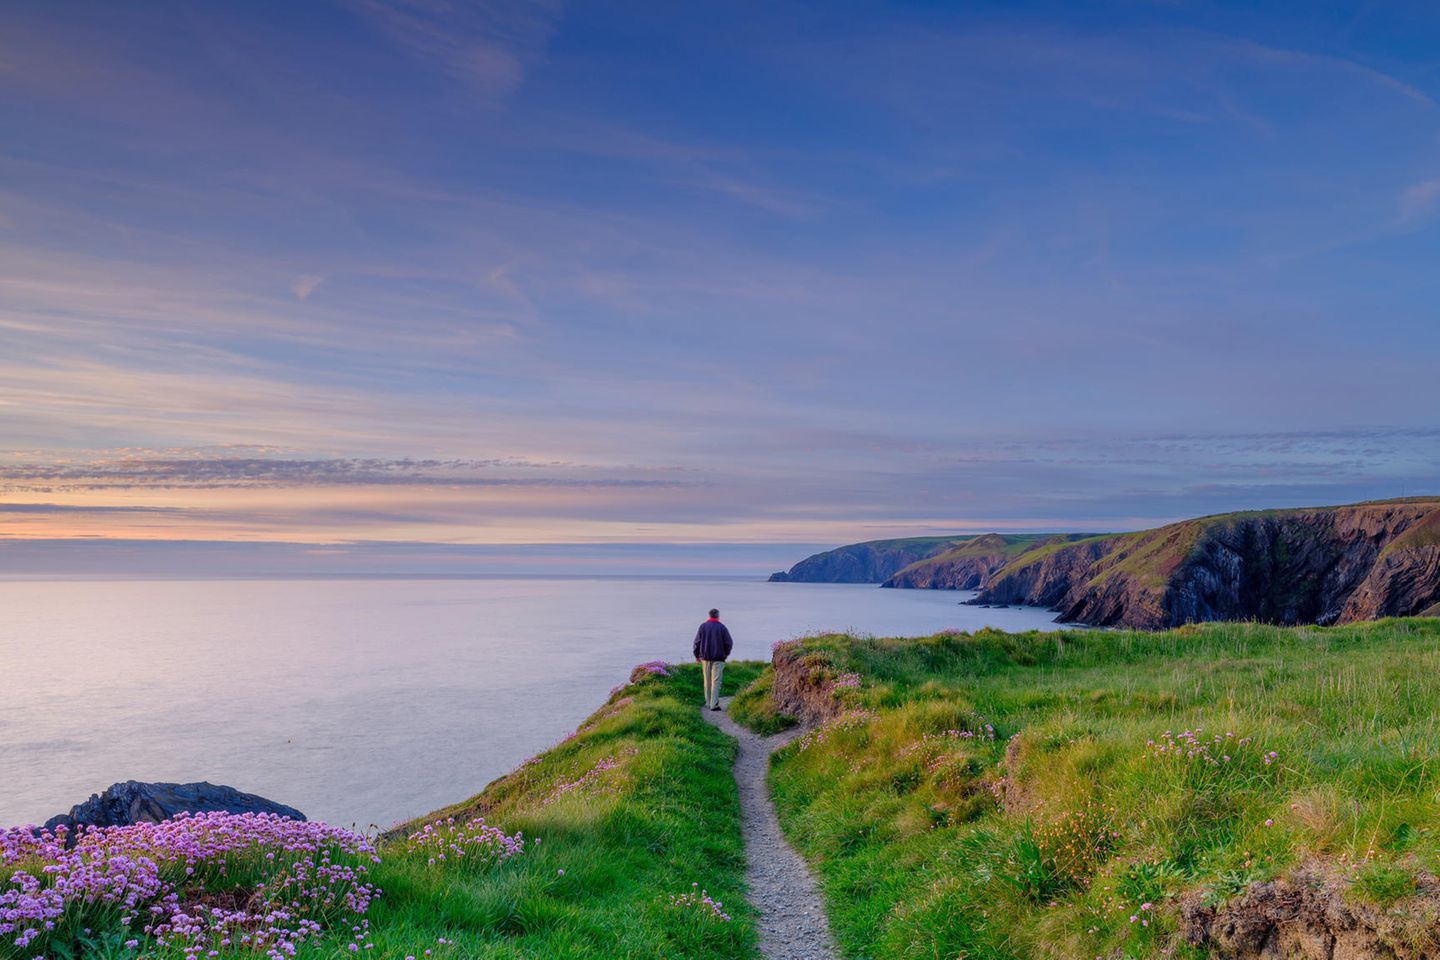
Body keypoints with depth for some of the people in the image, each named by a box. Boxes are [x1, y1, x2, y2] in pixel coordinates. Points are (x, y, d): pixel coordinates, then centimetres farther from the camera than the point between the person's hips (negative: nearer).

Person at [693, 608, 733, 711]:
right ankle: (714, 704, -10)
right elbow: (729, 643, -5)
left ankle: (708, 702, 19)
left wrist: (697, 655, 12)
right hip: (718, 658, -3)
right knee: (716, 681, -4)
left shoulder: (703, 626, 2)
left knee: (707, 681, 13)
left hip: (705, 657, 3)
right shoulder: (721, 627, -4)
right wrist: (726, 653, 13)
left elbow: (697, 642, 1)